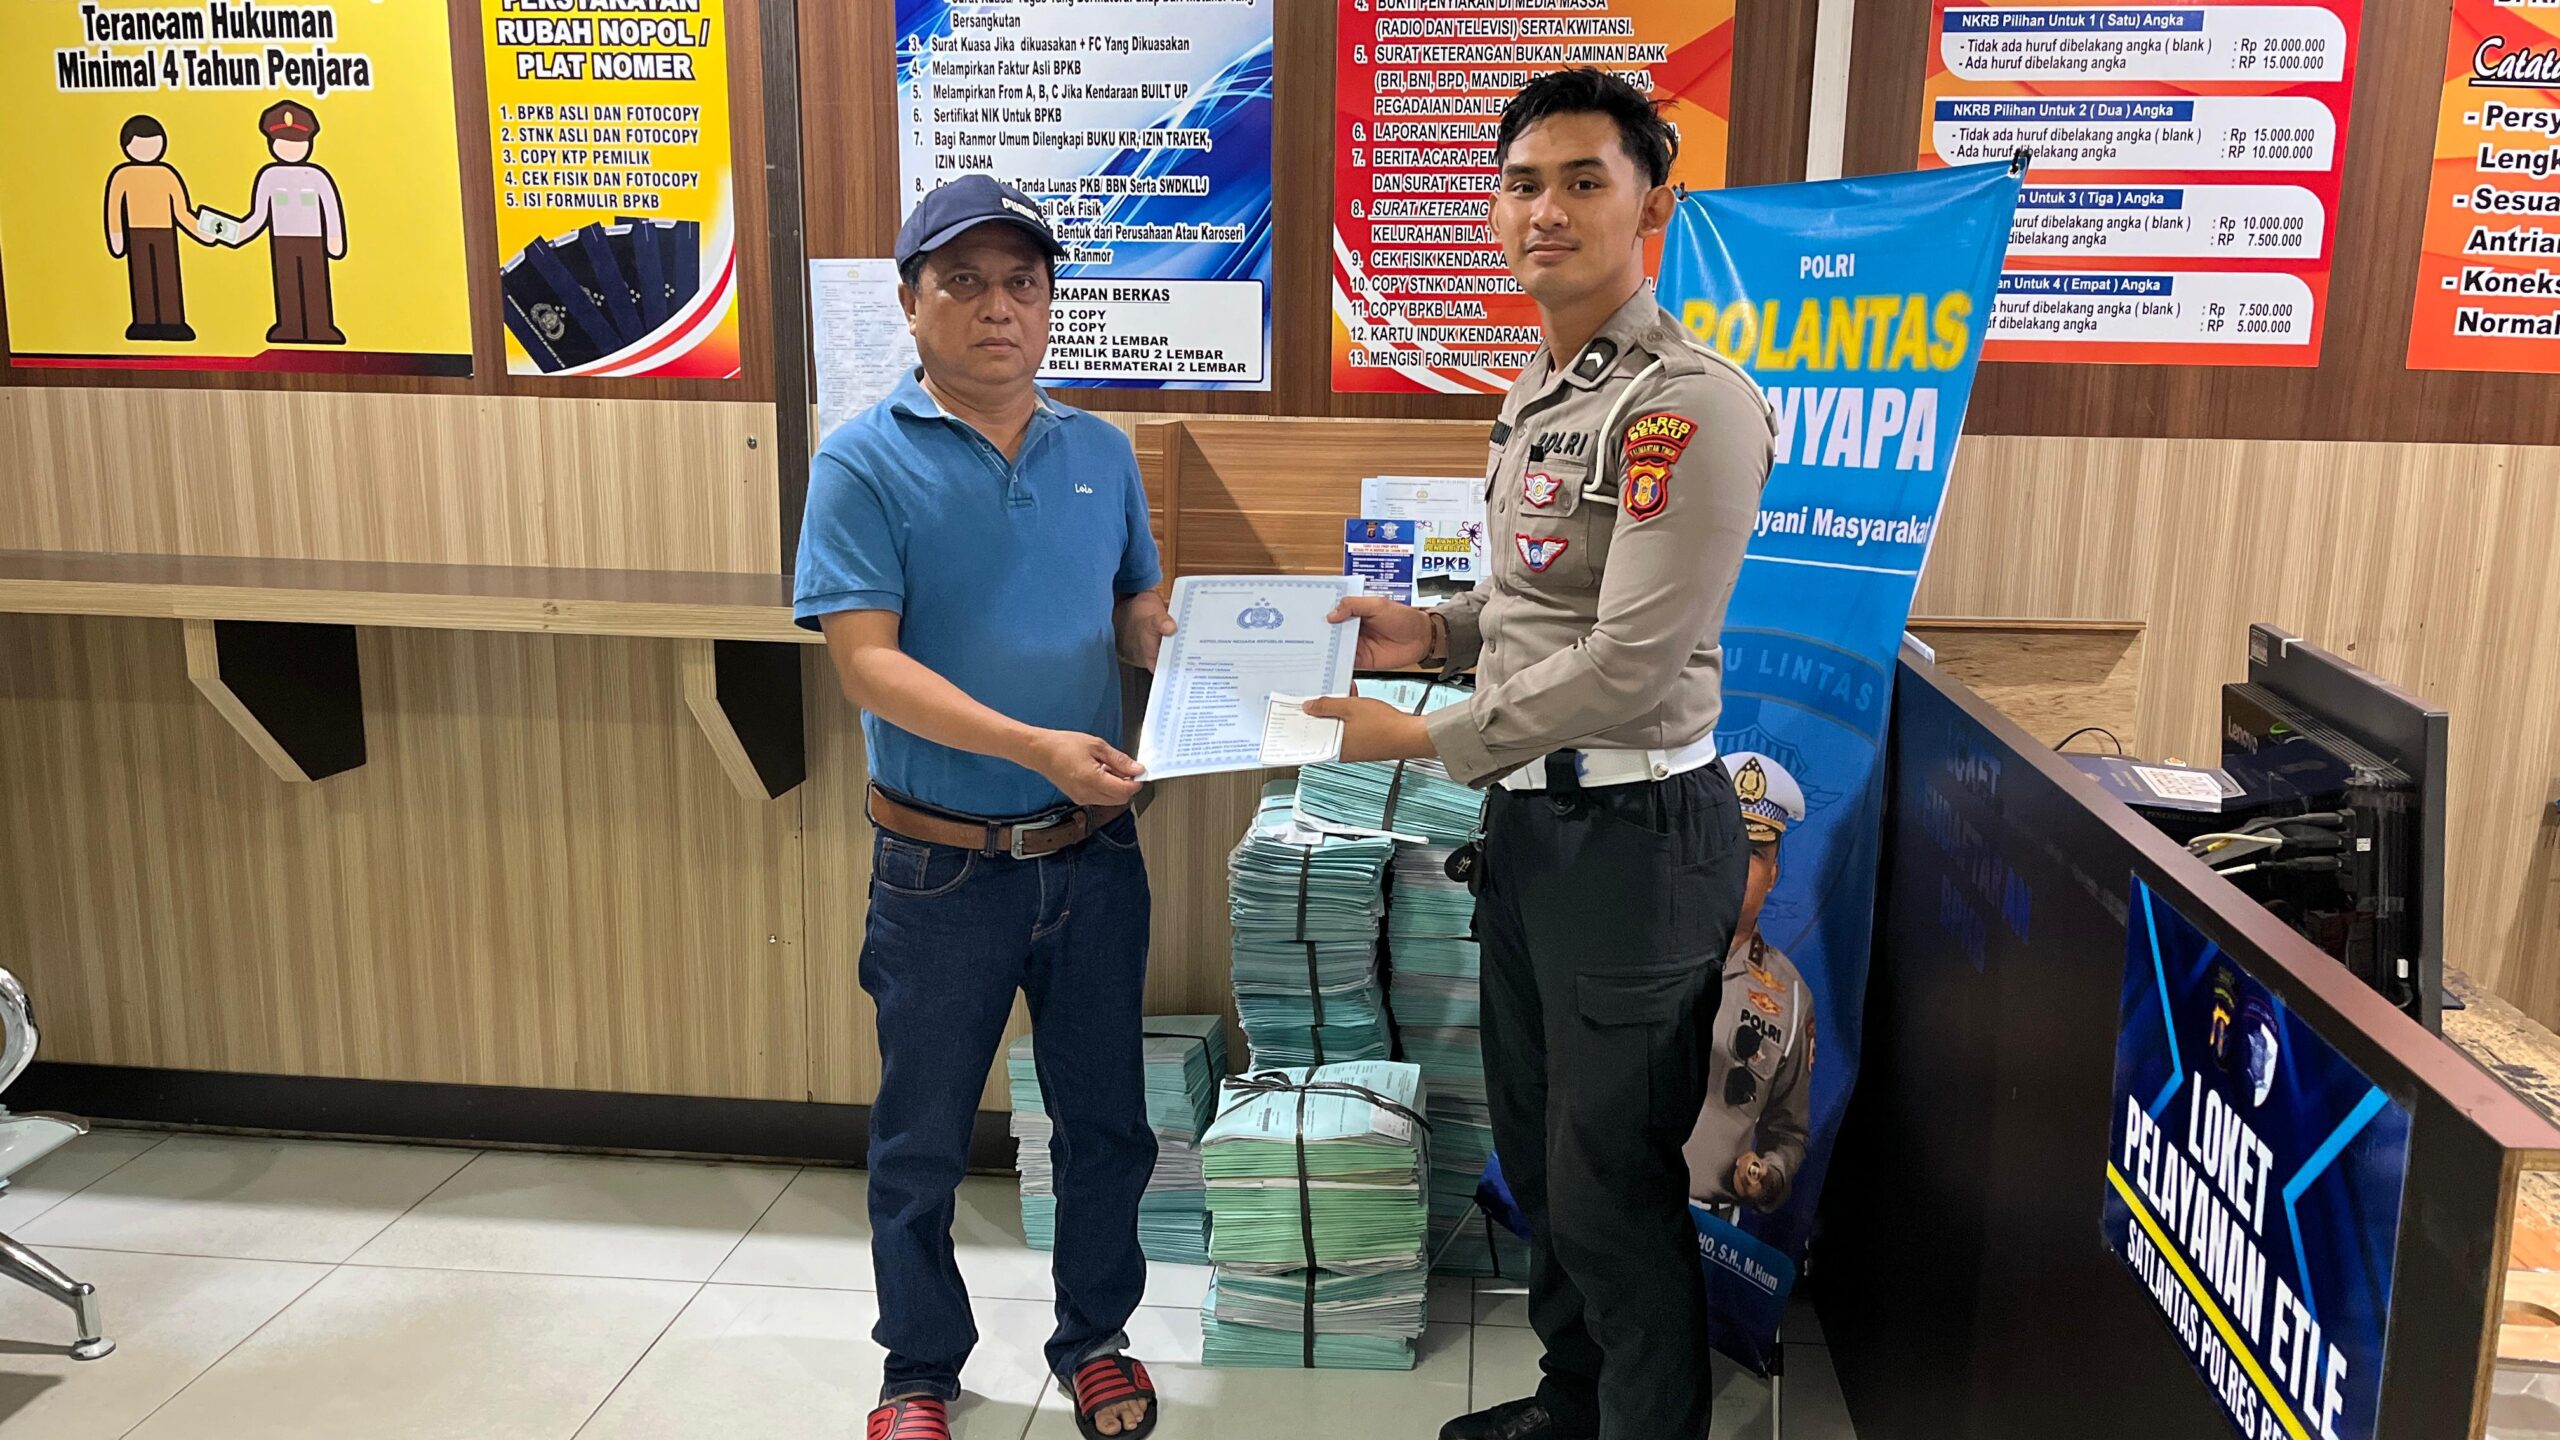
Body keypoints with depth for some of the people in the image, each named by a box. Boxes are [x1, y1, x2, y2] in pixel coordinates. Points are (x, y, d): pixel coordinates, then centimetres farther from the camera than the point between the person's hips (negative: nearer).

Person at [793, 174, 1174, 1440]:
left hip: (1094, 854, 4)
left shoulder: (1100, 452, 5)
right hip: (943, 863, -3)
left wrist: (1170, 636, -12)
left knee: (1106, 1120, 16)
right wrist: (1034, 746, -28)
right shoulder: (866, 460, -9)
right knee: (923, 1140, 13)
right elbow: (865, 662, -17)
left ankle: (1093, 1336, 38)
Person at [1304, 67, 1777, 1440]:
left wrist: (1423, 738, -17)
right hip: (1528, 813, 10)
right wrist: (1433, 629, 4)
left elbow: (1631, 662, -23)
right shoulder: (1537, 397, 11)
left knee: (1613, 1188, 4)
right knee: (1537, 1150, 22)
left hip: (1635, 825, -9)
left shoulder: (1686, 402, -18)